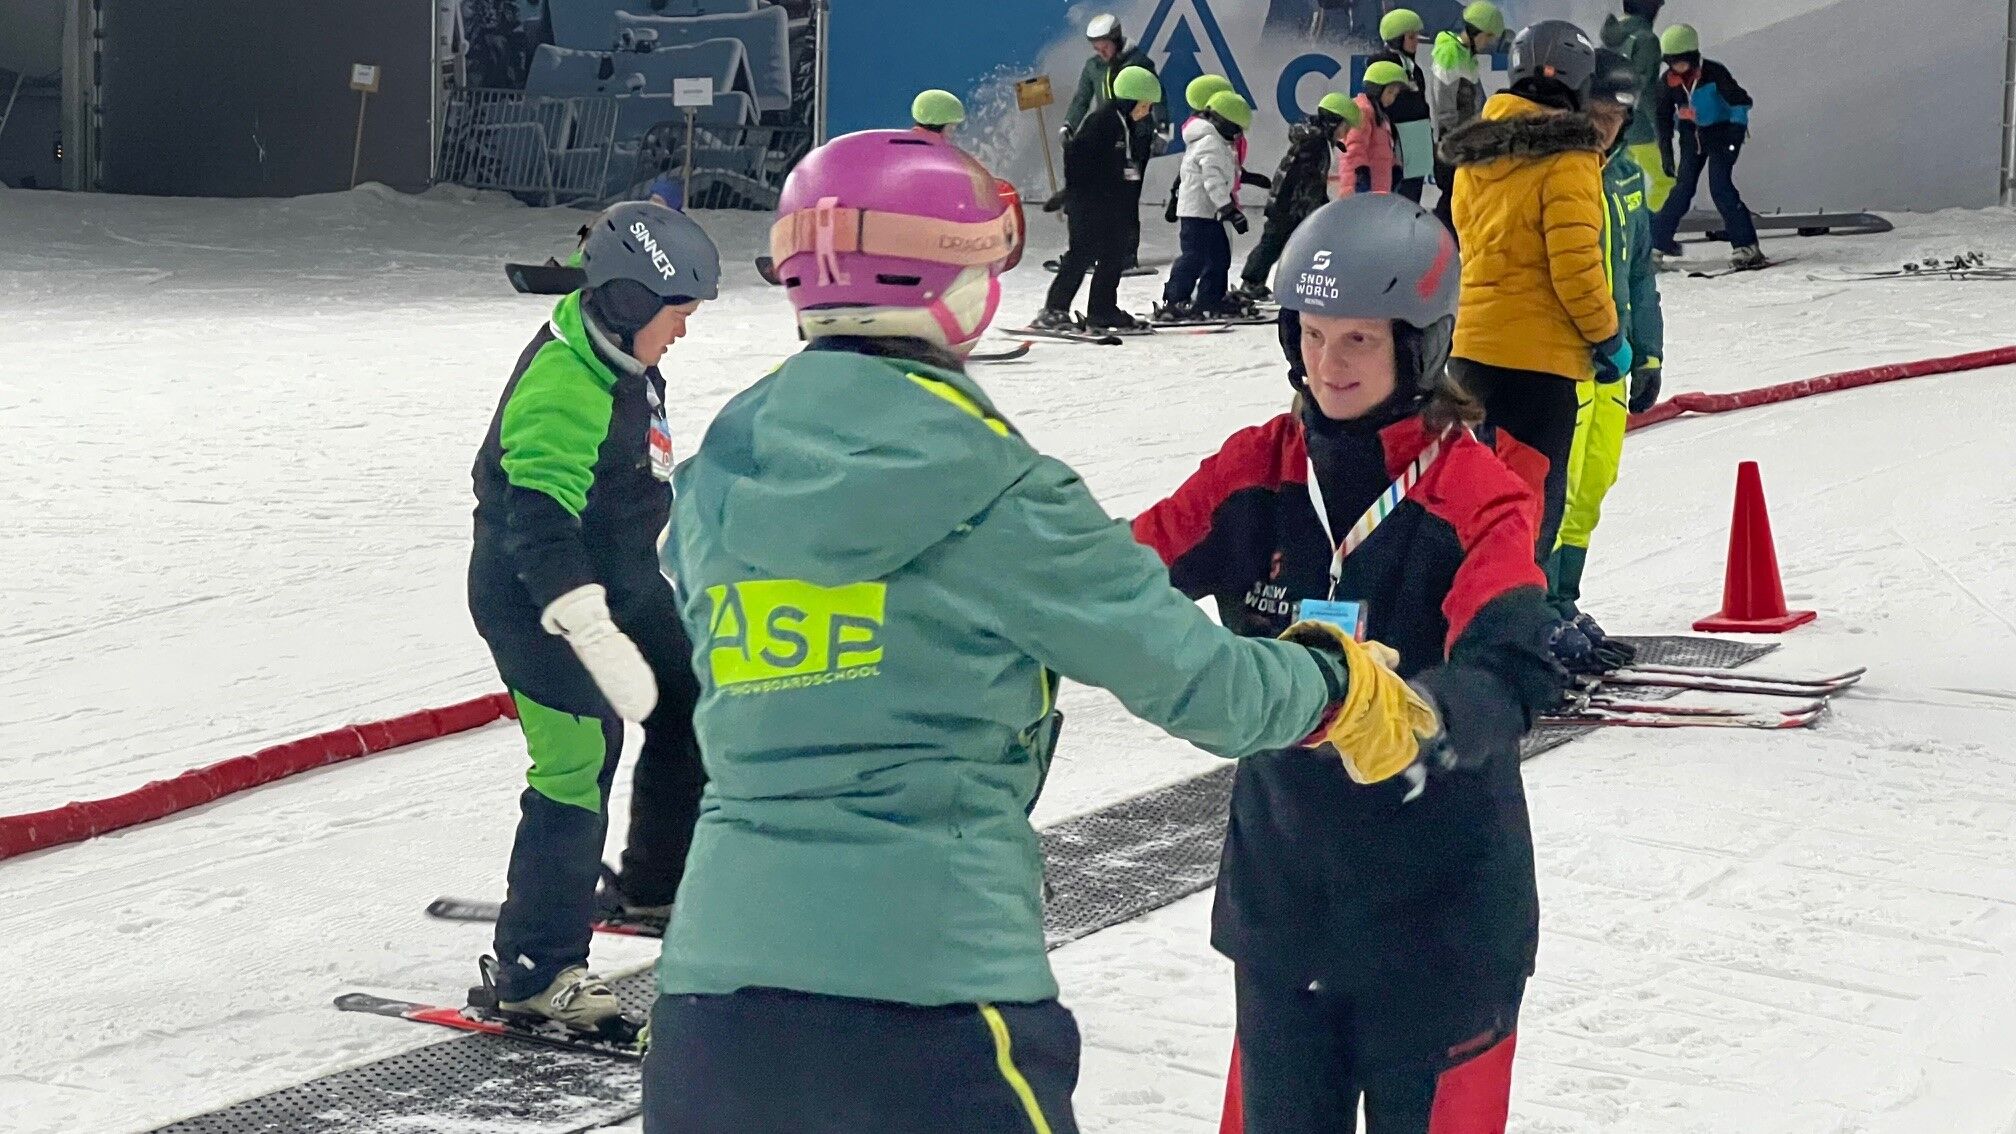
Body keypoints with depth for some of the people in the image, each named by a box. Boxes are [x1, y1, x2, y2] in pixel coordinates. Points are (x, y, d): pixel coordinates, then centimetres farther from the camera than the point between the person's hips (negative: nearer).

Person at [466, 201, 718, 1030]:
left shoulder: (620, 361, 5)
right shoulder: (561, 389, -27)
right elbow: (539, 528, -34)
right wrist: (596, 636, -41)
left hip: (619, 586, 10)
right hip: (539, 605, -10)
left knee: (689, 710, 18)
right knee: (578, 770, -12)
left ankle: (657, 885, 37)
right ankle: (534, 971, -2)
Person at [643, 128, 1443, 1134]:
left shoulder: (715, 481, 8)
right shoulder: (989, 492, -7)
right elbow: (1185, 670, -2)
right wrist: (1342, 687, 18)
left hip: (712, 976, 5)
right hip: (929, 987, -5)